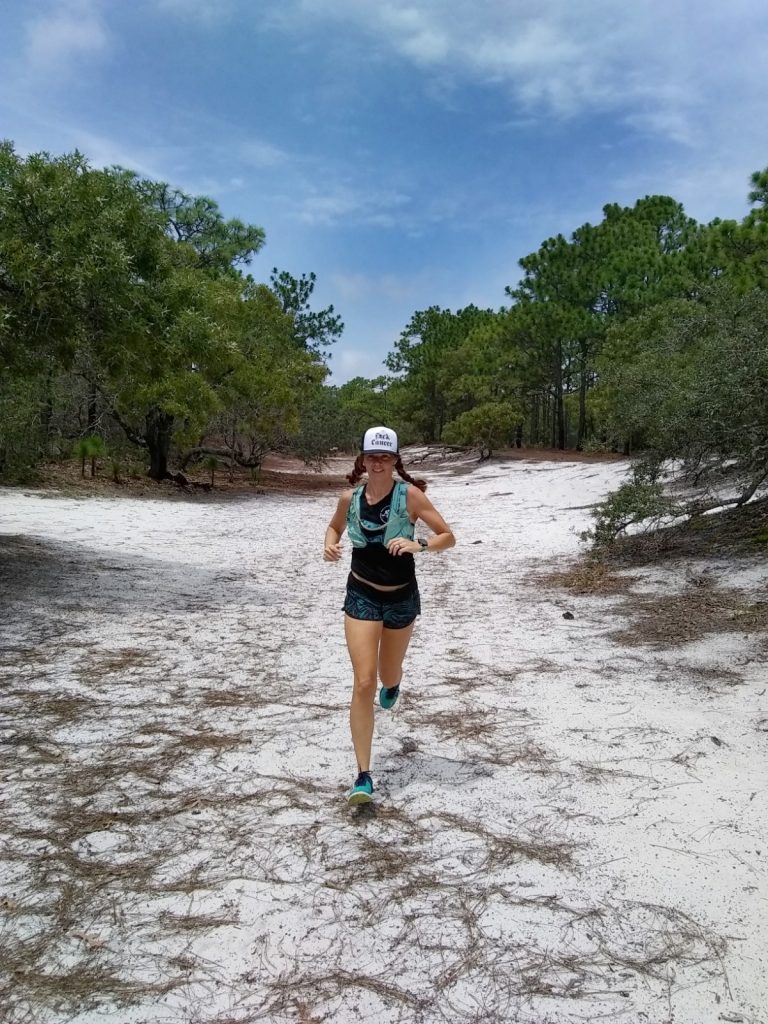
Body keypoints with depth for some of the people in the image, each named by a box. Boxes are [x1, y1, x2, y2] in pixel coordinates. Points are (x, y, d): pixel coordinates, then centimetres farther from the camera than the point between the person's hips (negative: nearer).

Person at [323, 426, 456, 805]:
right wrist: (330, 545, -6)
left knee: (388, 677, 19)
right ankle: (364, 776, -3)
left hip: (401, 597, 0)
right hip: (361, 596, 1)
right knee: (363, 684, -10)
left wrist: (418, 544, -29)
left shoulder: (409, 494, -13)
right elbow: (334, 527, 16)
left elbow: (448, 537, -10)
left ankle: (392, 682, 62)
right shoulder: (350, 497, -5)